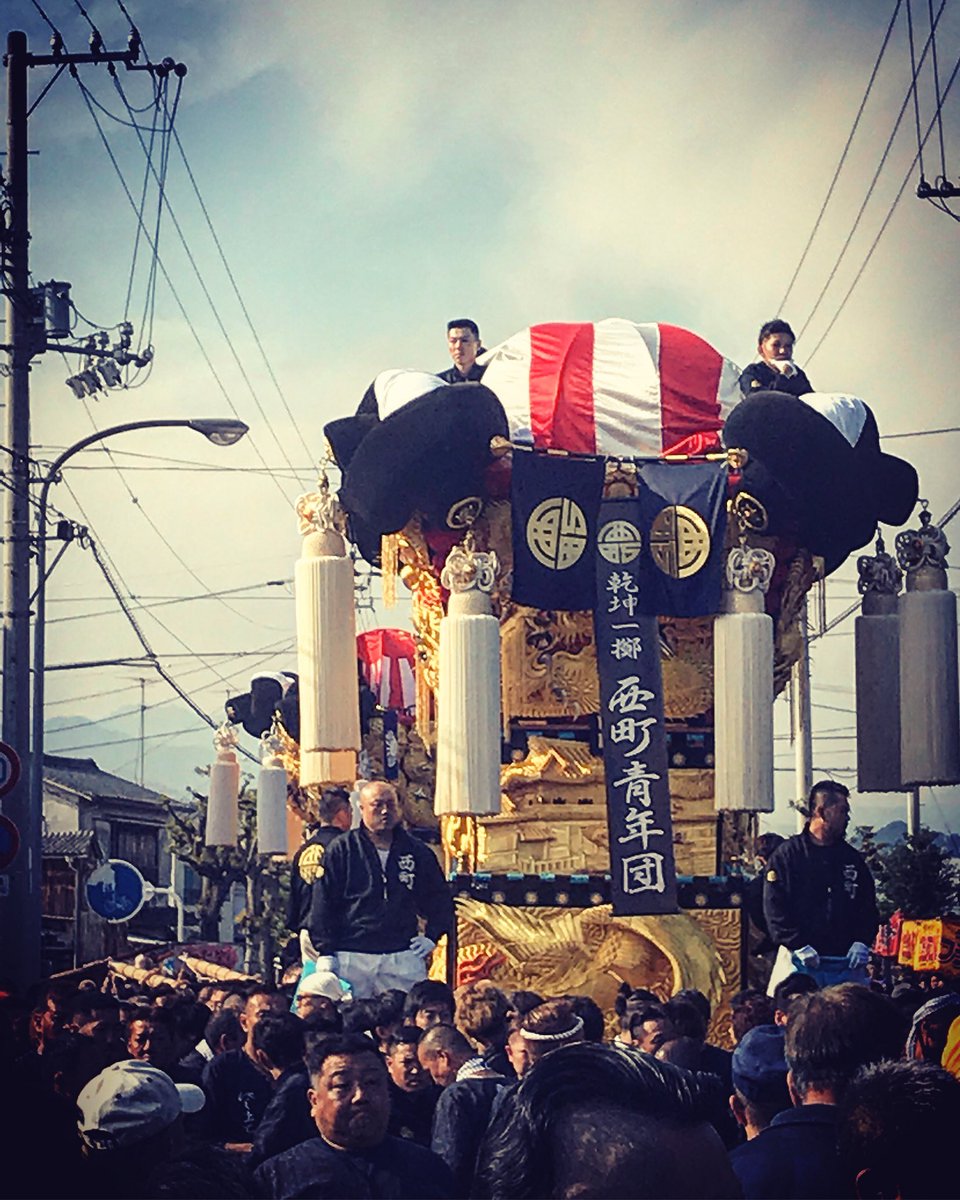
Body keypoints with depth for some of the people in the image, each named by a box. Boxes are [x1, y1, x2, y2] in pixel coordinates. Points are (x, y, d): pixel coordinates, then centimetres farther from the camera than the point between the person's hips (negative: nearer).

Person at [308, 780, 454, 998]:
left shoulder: (417, 852, 12)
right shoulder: (342, 850, 5)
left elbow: (440, 897, 24)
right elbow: (322, 904, 3)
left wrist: (432, 936, 12)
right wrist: (325, 951, -4)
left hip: (403, 958, 2)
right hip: (351, 959, -2)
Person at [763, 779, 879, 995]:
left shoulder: (853, 859, 16)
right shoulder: (787, 855, 2)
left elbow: (869, 907, 16)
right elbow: (775, 908, -5)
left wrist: (862, 942, -1)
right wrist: (798, 945, -15)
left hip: (848, 962, 4)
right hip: (799, 962, -4)